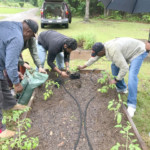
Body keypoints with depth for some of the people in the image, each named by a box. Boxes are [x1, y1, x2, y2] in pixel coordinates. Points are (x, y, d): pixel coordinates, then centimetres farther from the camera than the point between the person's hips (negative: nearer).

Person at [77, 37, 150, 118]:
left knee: (132, 76, -22)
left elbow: (124, 68, -33)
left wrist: (116, 80, -20)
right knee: (114, 66, 11)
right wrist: (83, 67, 18)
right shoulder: (103, 47, -8)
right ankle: (121, 88, 25)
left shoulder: (113, 51, -37)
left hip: (138, 51, -9)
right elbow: (94, 58, 9)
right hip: (130, 50, 9)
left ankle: (131, 105, -16)